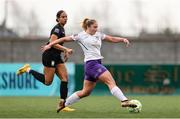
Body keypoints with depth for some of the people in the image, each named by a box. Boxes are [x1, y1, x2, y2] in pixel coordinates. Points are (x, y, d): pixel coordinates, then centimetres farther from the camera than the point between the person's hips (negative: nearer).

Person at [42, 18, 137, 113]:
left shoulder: (98, 35, 16)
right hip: (91, 63, -8)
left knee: (85, 92, 12)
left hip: (97, 63, 8)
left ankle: (64, 103, 22)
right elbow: (64, 39, 6)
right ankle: (124, 101, -27)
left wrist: (123, 39, -3)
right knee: (111, 81, -19)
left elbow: (112, 39, 15)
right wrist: (50, 45, 6)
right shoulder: (81, 36, 0)